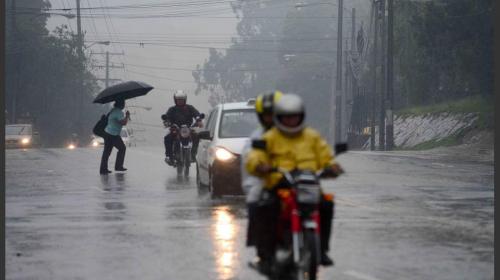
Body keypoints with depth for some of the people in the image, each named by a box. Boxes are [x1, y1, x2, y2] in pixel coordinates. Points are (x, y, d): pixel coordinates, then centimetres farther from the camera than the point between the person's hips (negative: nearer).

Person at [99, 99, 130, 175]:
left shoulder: (114, 110, 13)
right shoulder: (119, 112, -18)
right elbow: (124, 122, -23)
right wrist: (127, 116, -7)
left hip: (107, 132, 9)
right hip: (113, 135, -9)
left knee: (107, 151, 8)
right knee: (122, 148, 8)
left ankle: (103, 169, 8)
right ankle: (118, 166, 11)